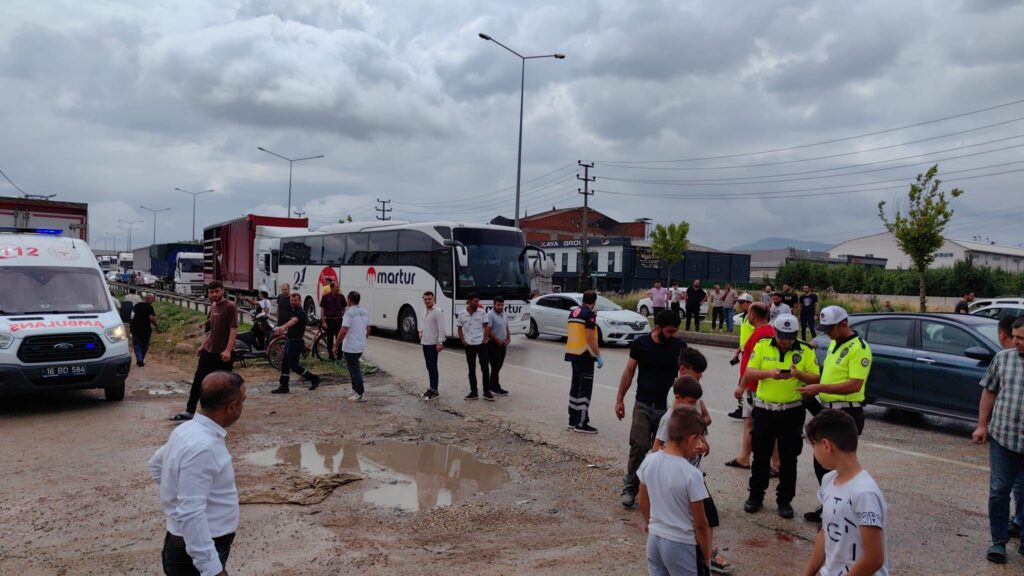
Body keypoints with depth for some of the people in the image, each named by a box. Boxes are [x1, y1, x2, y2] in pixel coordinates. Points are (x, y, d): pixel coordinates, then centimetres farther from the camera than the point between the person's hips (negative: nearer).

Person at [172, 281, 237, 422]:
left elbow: (234, 329, -17)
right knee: (198, 380, 6)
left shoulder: (230, 307, -11)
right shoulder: (212, 307, 14)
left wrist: (228, 350, -25)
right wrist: (203, 345, 19)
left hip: (223, 353, -7)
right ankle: (189, 411, 12)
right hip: (208, 351, 8)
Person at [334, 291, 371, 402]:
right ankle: (355, 389, 24)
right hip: (361, 346, 8)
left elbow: (343, 331, -22)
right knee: (353, 367, 22)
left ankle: (359, 394, 0)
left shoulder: (349, 313, -17)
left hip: (350, 347, -8)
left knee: (354, 369, -2)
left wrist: (336, 345, -16)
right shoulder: (365, 312, 8)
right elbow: (368, 329, 16)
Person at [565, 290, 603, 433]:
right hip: (585, 356, -9)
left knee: (575, 387, 15)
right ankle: (581, 424, -3)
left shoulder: (573, 312, 11)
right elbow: (590, 337, -19)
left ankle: (573, 420, 21)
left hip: (573, 354, 9)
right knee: (585, 389, -4)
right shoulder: (589, 314, -14)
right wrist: (599, 356, -16)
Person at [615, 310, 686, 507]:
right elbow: (629, 372, 4)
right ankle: (630, 487, 7)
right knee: (639, 446, -8)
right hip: (643, 405, -1)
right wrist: (619, 399, 4)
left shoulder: (679, 346, -2)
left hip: (667, 407, 1)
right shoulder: (640, 343, -4)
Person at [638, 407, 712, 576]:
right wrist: (706, 556, -1)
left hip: (654, 539, 6)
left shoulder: (649, 461, -8)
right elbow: (700, 524, -15)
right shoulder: (692, 475, -23)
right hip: (681, 545, -6)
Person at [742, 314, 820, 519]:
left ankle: (785, 500, 21)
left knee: (788, 459, 7)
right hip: (764, 410, 0)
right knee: (761, 456, 10)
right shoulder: (762, 346, 0)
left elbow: (815, 378, -3)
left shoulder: (805, 351, 0)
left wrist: (797, 374, -22)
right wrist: (769, 373, -21)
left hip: (792, 412, 0)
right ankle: (755, 496, 24)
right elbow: (748, 374, -4)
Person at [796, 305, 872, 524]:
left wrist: (820, 388, -27)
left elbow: (854, 384, -24)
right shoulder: (834, 344, 14)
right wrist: (814, 390, 6)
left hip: (846, 414, -9)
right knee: (821, 462, 15)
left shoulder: (858, 348, -16)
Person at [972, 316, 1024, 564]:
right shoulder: (1003, 358, 2)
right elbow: (989, 392, 10)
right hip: (1002, 437, 1)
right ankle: (998, 542, 16)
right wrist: (982, 425, 6)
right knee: (999, 491, 4)